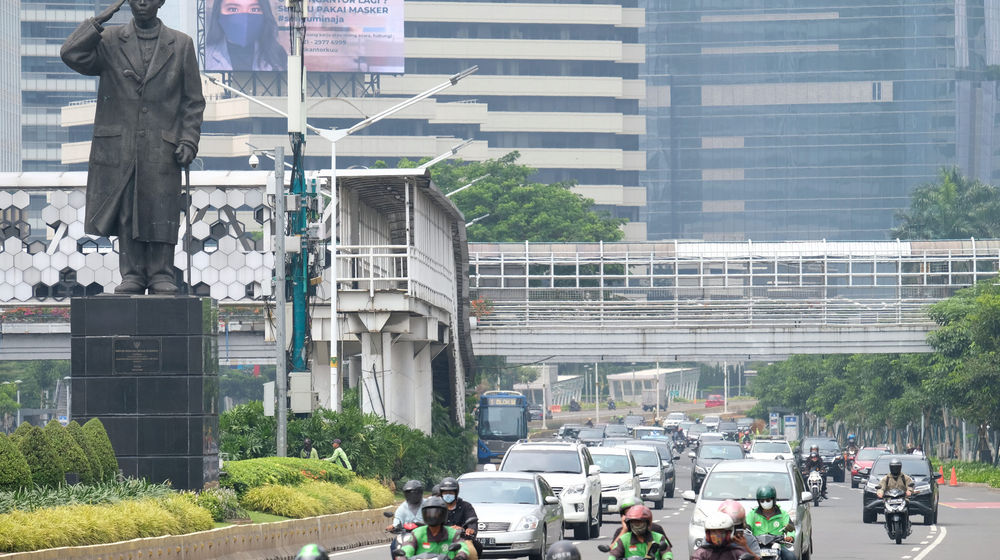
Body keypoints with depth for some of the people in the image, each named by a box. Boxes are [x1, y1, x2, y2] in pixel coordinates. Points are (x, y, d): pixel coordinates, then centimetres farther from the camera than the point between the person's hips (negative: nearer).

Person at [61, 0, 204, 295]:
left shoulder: (181, 45, 10)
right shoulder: (110, 40, 9)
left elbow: (193, 101, 9)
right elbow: (71, 54, -8)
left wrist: (188, 141, -2)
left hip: (162, 148, -1)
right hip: (119, 147, 1)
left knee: (160, 213, -2)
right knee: (125, 214, 2)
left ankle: (161, 278, 5)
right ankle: (131, 276, 8)